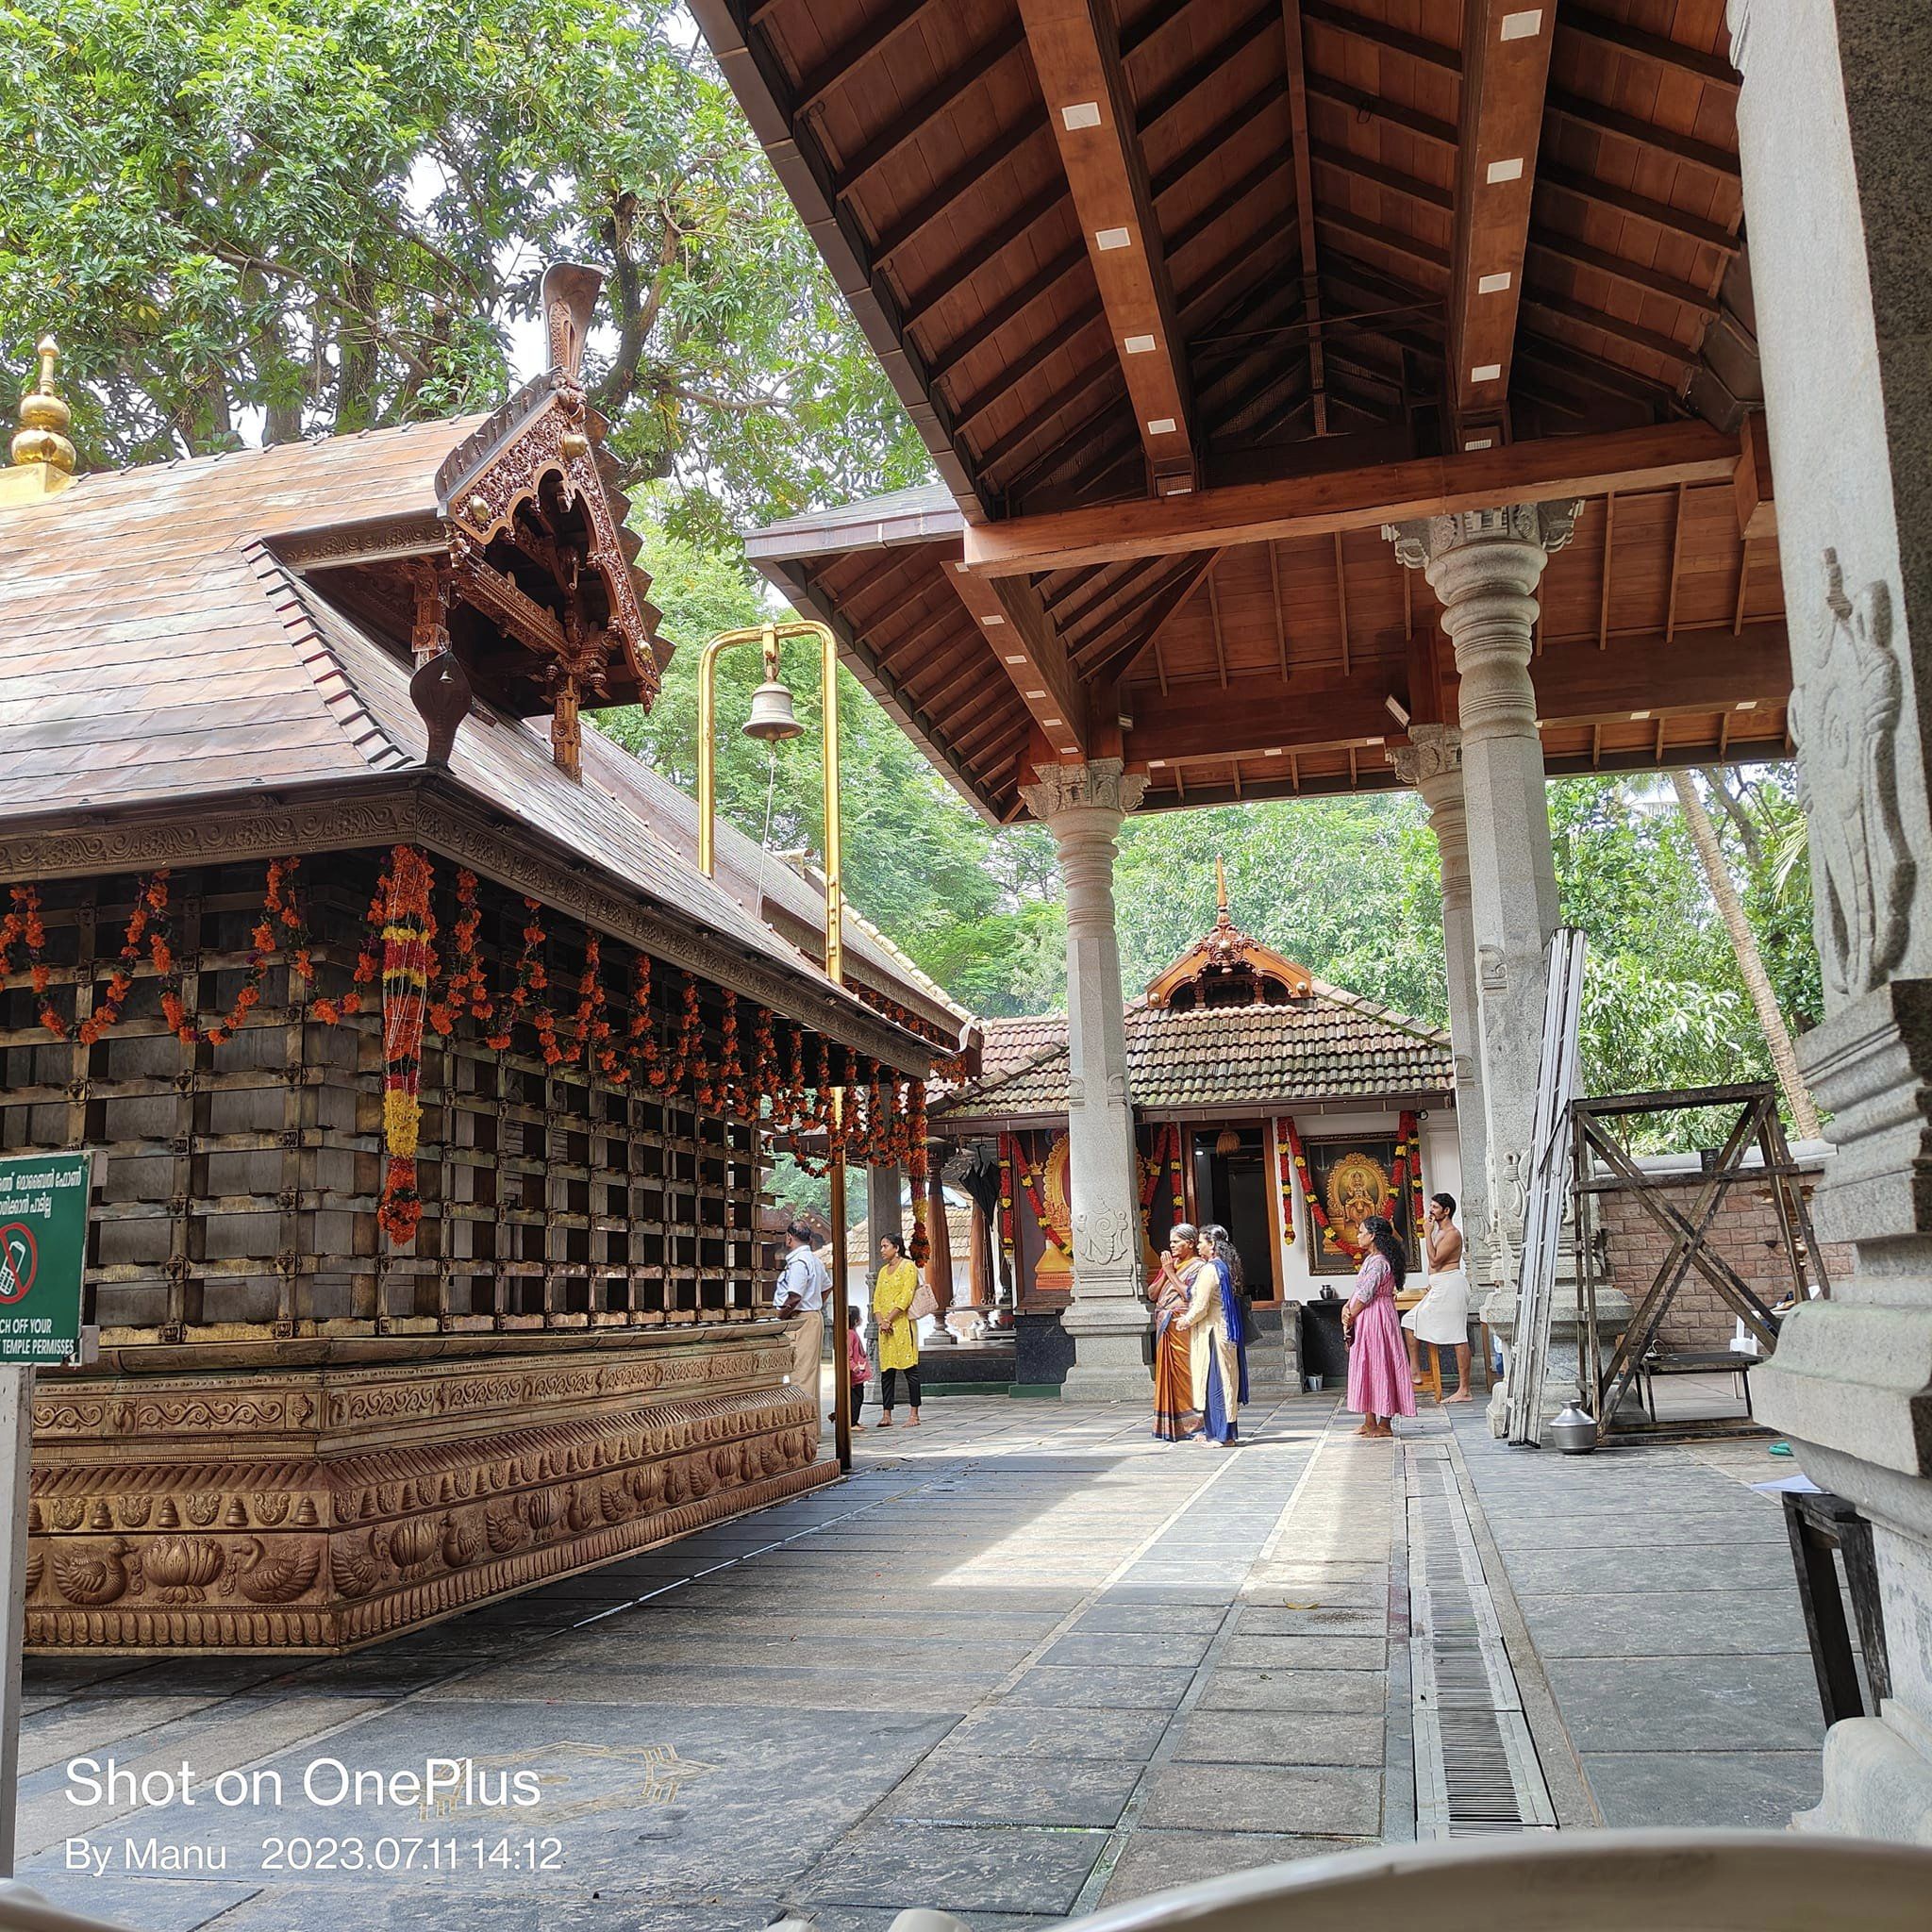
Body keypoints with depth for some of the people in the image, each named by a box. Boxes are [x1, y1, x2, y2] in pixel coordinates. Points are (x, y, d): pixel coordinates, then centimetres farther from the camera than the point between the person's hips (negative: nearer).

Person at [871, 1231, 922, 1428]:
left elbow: (905, 1298, -12)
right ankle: (886, 1415, 7)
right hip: (885, 1326, 7)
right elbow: (877, 1299, 14)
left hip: (902, 1322, -7)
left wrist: (889, 1319, -14)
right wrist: (881, 1321, -2)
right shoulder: (883, 1270, 19)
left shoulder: (908, 1267, -3)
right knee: (886, 1371, 4)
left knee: (910, 1369, -6)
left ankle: (914, 1415, -4)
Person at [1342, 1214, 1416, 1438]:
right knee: (1368, 1367, 12)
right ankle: (1370, 1422, 17)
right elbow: (1359, 1291, 13)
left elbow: (1365, 1295, -19)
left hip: (1374, 1319, -10)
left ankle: (1384, 1425, 1)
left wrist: (1350, 1318, -10)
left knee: (1378, 1367, -4)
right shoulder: (1371, 1259, 14)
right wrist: (1346, 1308, -2)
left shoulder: (1378, 1262, -18)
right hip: (1366, 1319, 10)